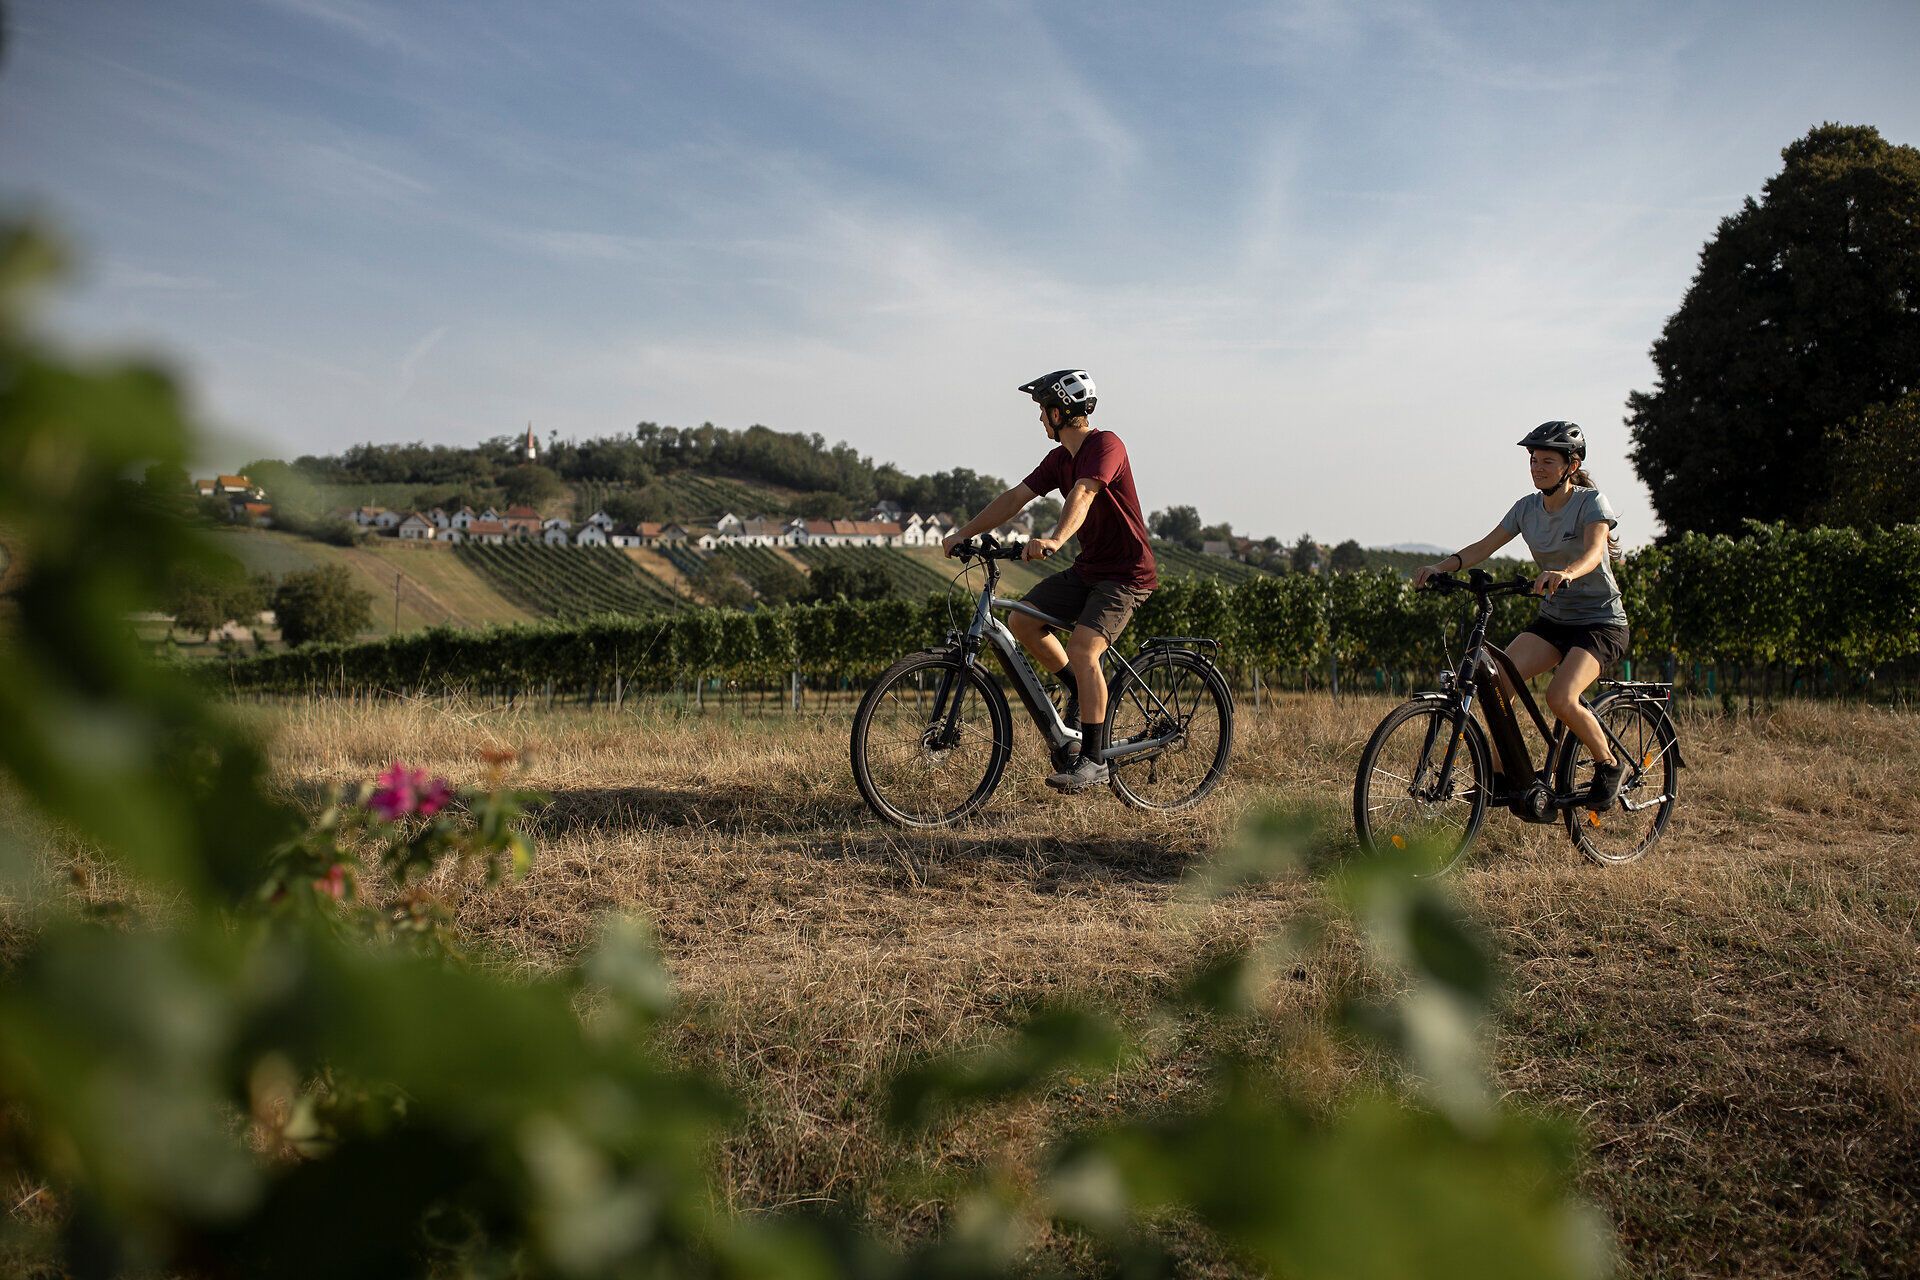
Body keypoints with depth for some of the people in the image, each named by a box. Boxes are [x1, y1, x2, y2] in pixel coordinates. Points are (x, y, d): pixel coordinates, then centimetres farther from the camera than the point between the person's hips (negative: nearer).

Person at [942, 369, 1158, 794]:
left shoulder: (1105, 445, -17)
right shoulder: (1060, 458, 9)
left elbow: (1082, 495, -35)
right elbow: (1015, 498, 8)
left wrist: (1054, 540, -51)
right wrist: (963, 533, 3)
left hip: (1127, 573, -9)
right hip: (1088, 568, 9)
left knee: (1081, 650, -24)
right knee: (1021, 621, -2)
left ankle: (1093, 762, -17)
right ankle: (1083, 694, 16)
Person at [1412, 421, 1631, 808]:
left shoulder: (1592, 502, -14)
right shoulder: (1528, 507, 2)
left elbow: (1593, 551, -32)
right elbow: (1485, 546, -4)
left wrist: (1565, 574, -54)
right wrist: (1440, 567, -22)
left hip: (1601, 622, -6)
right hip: (1552, 620, 6)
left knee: (1560, 697, -28)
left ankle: (1609, 765, -2)